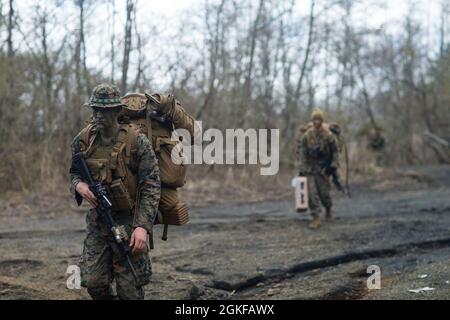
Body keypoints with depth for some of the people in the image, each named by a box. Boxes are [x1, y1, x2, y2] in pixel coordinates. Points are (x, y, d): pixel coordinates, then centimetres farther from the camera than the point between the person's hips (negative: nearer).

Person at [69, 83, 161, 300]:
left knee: (130, 290, 0)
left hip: (128, 223, -4)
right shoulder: (83, 140, 0)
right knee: (93, 283, 4)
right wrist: (79, 185, -10)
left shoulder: (137, 141, -13)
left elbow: (151, 186, -14)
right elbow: (74, 172, 16)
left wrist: (143, 226, -24)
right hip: (96, 222, 4)